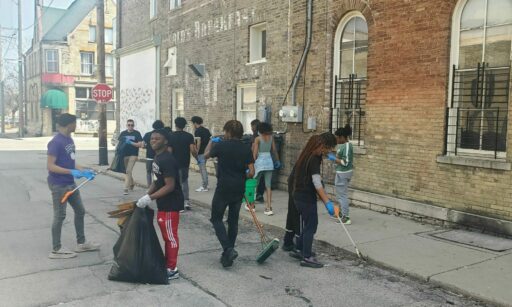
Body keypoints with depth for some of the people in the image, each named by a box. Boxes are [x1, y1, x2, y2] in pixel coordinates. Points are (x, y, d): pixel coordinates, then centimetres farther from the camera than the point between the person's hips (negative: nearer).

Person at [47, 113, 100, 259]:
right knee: (60, 216, 1)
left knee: (80, 211, 15)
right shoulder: (56, 142, -19)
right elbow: (50, 166, -22)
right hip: (58, 185, -9)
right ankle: (56, 249, 14)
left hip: (70, 183, 9)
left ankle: (81, 243, 28)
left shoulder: (69, 139, 8)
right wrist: (72, 172, -29)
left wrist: (84, 170, 5)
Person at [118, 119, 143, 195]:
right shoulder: (123, 133, 8)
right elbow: (119, 143, 13)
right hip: (124, 154, 4)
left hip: (133, 155, -4)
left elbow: (140, 144, -6)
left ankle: (126, 188, -11)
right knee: (127, 171, 16)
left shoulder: (137, 133, -2)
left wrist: (131, 143, -17)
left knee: (128, 171, -12)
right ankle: (132, 183, 40)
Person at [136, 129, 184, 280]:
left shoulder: (167, 160, -22)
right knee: (166, 235, 18)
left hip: (170, 204, -10)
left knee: (170, 236, -1)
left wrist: (149, 198, -24)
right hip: (163, 203, 10)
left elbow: (170, 186, -25)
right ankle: (167, 264, 31)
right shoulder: (157, 157, 10)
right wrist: (147, 195, 6)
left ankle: (172, 269, 10)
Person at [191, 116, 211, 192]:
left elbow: (199, 142, -21)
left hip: (200, 153, -8)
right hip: (206, 152, 8)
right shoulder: (206, 130, 11)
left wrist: (196, 153, -16)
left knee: (202, 169, -4)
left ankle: (204, 187, 1)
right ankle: (206, 184, 25)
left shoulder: (197, 131, -13)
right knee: (204, 168, 19)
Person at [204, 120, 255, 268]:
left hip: (223, 188, -4)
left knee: (217, 219, 8)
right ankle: (227, 255, 19)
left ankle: (228, 249, -9)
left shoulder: (221, 145, -9)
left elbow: (206, 155, 10)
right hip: (239, 189, 4)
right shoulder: (246, 149, 0)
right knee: (233, 220, 13)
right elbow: (251, 173, -3)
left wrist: (211, 142, 27)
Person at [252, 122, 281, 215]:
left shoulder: (258, 139, -8)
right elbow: (274, 150, 7)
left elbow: (255, 153, -11)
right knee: (268, 186, 4)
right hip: (269, 161, 3)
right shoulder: (271, 137, 3)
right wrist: (277, 160, 21)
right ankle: (269, 208, 1)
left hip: (260, 161, -3)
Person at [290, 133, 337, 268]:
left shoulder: (309, 155, 8)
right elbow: (317, 184, -27)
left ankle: (298, 250, 29)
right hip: (306, 198, -9)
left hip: (300, 195, 9)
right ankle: (306, 257, 7)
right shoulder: (313, 159, -22)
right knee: (311, 226, 0)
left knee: (308, 225, 19)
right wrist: (327, 202, -28)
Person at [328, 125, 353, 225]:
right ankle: (342, 213, 31)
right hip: (342, 172, 10)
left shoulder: (346, 146, -20)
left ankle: (345, 218, -1)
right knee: (341, 194, 19)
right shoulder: (345, 145, 10)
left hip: (343, 173, -10)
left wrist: (333, 159, -17)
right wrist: (334, 156, 10)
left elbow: (345, 162, -24)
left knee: (342, 194, -5)